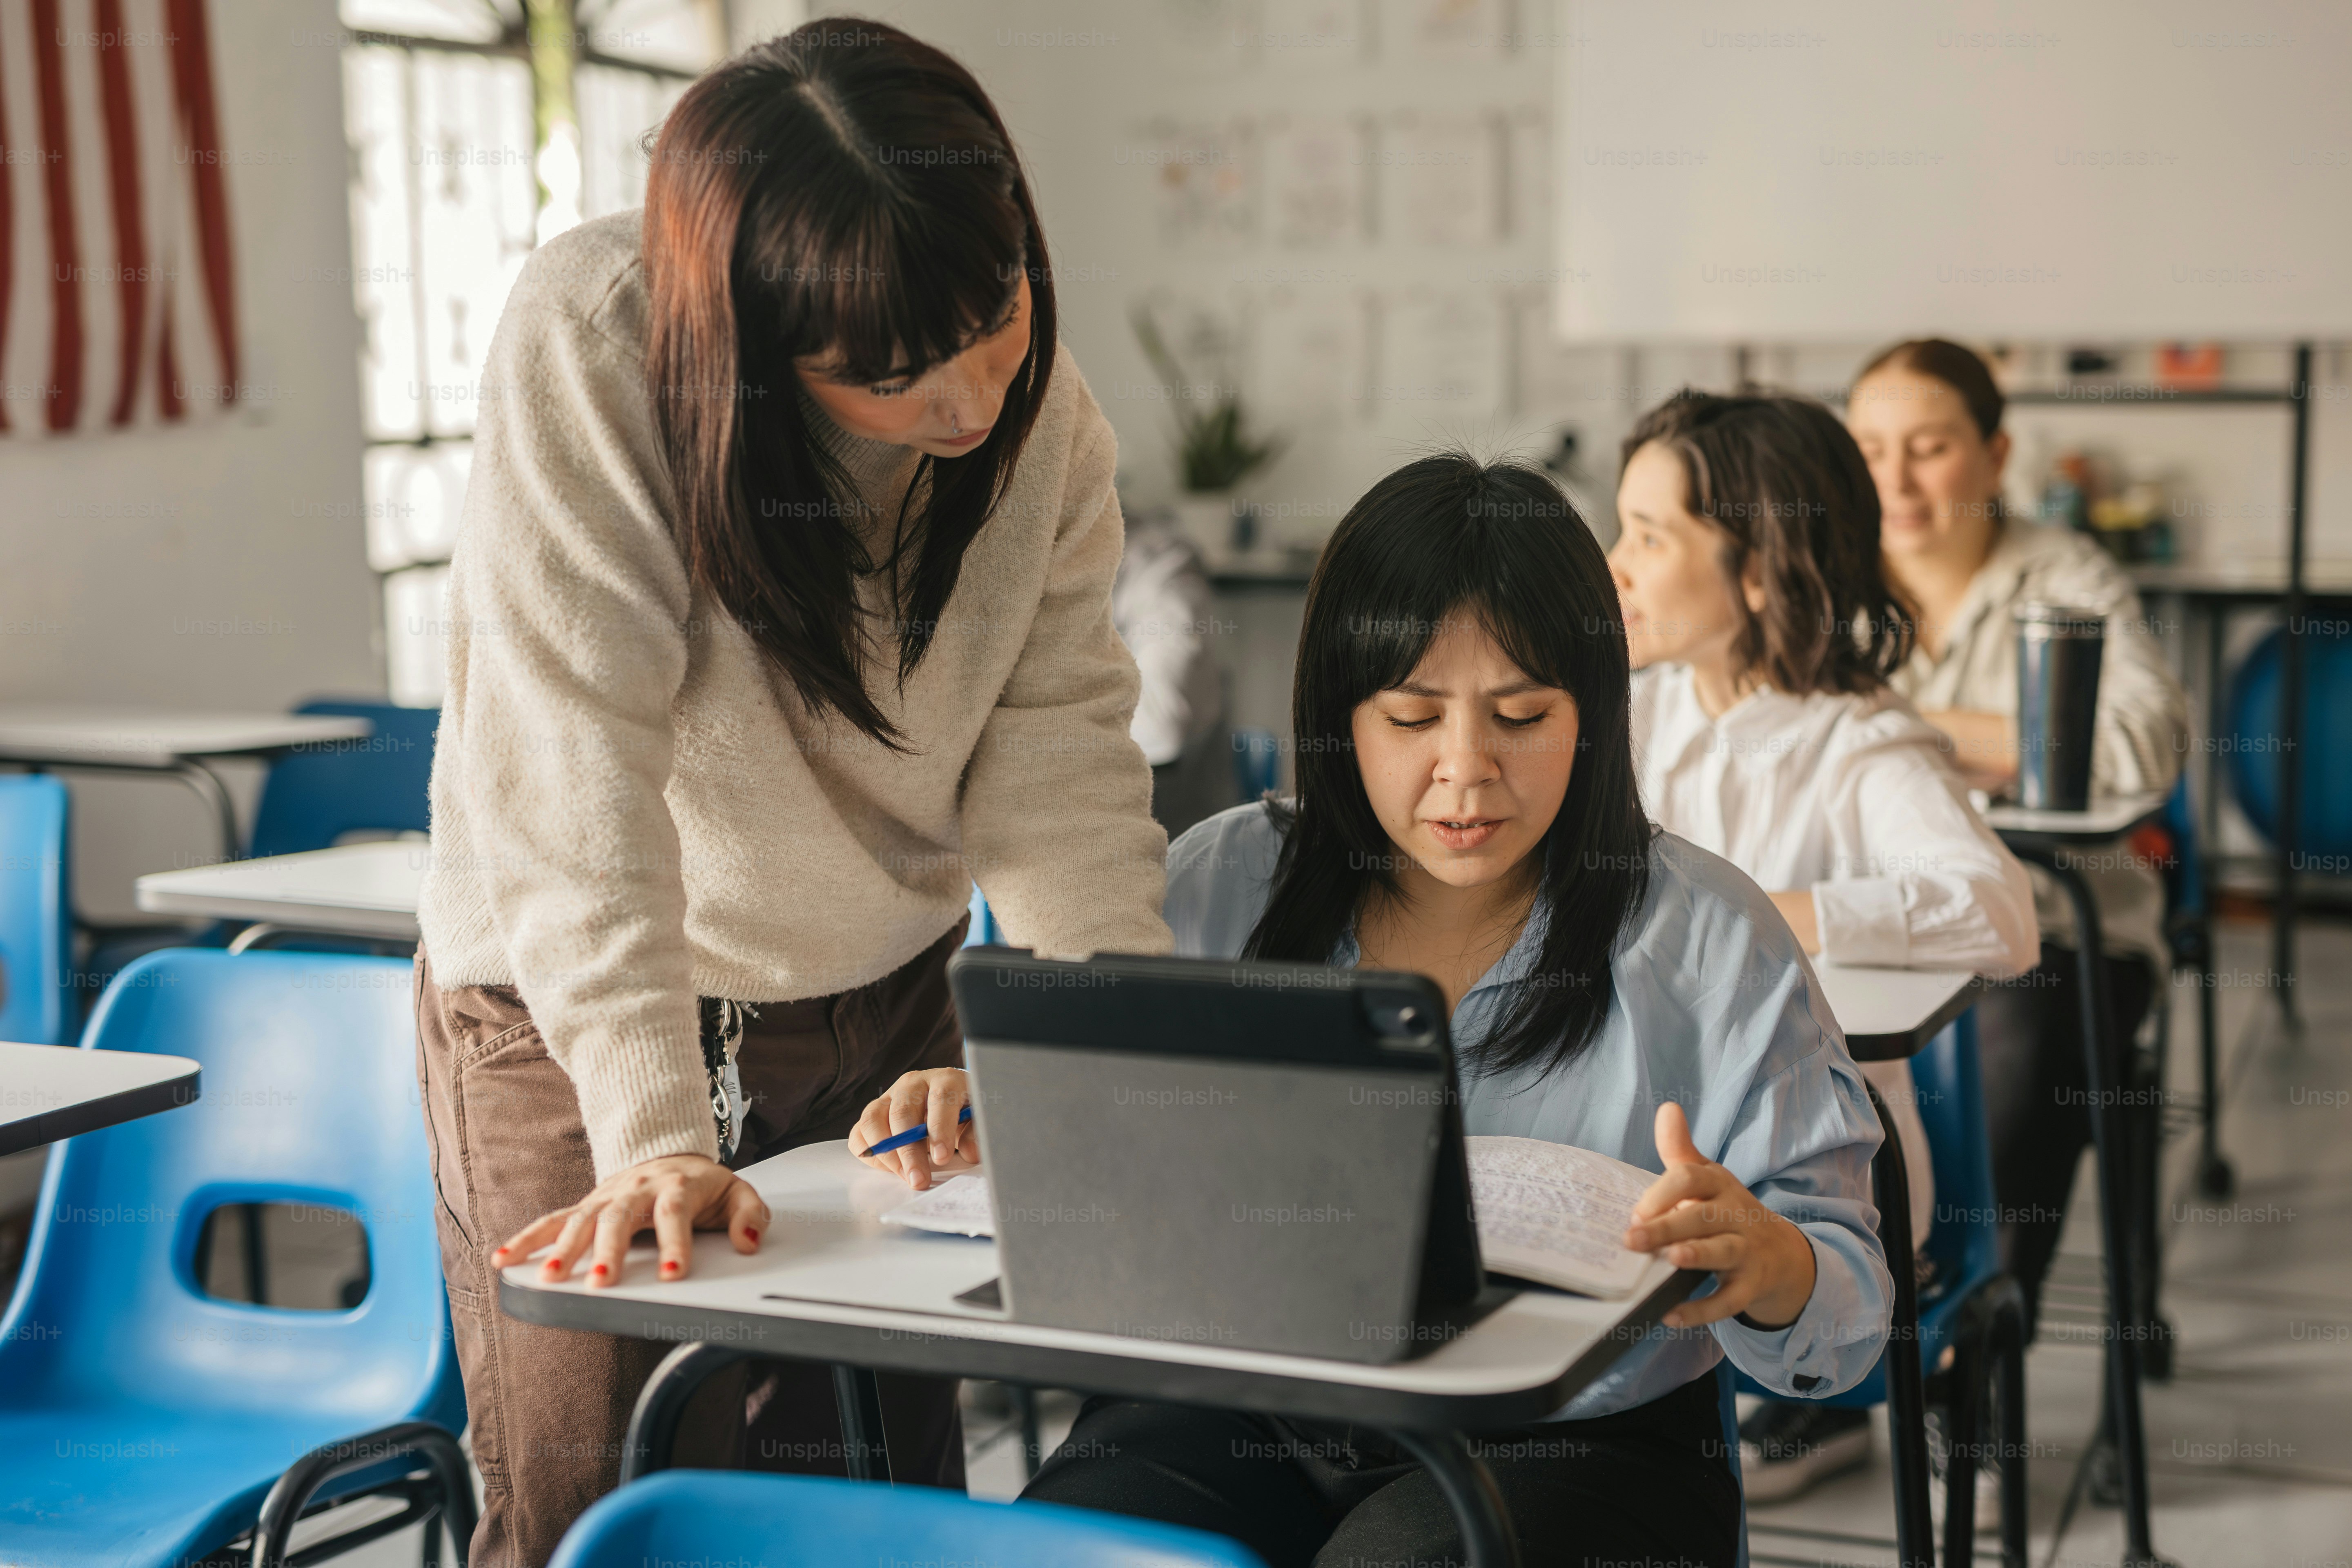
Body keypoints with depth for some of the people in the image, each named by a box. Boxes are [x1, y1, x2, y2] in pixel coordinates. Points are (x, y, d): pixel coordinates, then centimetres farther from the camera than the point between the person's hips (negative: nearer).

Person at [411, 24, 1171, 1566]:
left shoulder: (1044, 408, -11)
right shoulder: (590, 345, -26)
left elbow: (1057, 743, -10)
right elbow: (575, 762, -31)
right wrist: (651, 1131, -38)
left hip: (885, 1004, 4)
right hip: (578, 1020, -3)